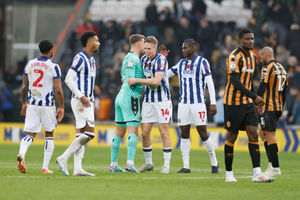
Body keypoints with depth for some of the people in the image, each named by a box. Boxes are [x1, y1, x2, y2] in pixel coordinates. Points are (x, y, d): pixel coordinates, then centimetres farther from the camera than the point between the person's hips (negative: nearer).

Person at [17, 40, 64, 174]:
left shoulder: (30, 64, 6)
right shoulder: (53, 67, -8)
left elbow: (24, 86, 11)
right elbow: (58, 90, -11)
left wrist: (24, 103, 22)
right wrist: (61, 107, -2)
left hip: (32, 104, 3)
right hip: (47, 105, -3)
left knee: (30, 135, 5)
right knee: (49, 135, 12)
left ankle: (21, 154, -25)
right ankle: (45, 167, 9)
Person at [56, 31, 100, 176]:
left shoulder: (91, 60, 18)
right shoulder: (80, 58, -12)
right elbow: (68, 79, -18)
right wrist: (81, 97, -21)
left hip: (87, 101, 10)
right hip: (80, 101, -10)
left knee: (81, 136, 6)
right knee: (88, 133, -15)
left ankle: (77, 169, 4)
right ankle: (63, 158, -11)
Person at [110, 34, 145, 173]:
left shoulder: (128, 58, 18)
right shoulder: (132, 58, -11)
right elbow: (130, 80, -18)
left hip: (120, 97, 9)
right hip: (131, 97, -9)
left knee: (119, 133, 11)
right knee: (133, 131, -13)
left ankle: (113, 164, 13)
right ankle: (130, 163, -23)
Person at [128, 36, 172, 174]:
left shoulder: (161, 60, -14)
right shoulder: (144, 59, 9)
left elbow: (156, 81, -24)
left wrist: (136, 80, -20)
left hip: (162, 99, -7)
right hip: (148, 100, 7)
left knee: (164, 132, -5)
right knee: (144, 133, 3)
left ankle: (166, 165, 0)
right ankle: (148, 163, 18)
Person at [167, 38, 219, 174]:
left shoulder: (202, 62, -3)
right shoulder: (181, 63, 14)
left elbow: (210, 83, -6)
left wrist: (213, 103, -12)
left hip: (198, 102, -5)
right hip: (184, 103, 5)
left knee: (203, 133, -4)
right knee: (184, 134, 1)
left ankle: (214, 163, 10)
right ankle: (186, 166, 3)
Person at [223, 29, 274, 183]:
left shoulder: (252, 56, 12)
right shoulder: (235, 56, -14)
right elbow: (235, 82, -21)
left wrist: (252, 98, 18)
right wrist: (254, 97, -24)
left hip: (248, 102, 7)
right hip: (233, 102, -7)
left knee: (253, 134, -4)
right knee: (232, 136, 1)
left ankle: (257, 173, -10)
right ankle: (229, 173, 12)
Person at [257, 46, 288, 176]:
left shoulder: (267, 68, -10)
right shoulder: (282, 69, 16)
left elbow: (262, 87, -16)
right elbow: (284, 91, 20)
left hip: (268, 107, -9)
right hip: (278, 107, 9)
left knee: (270, 135, -7)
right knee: (263, 133, 16)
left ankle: (275, 168, -9)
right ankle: (272, 163, 10)